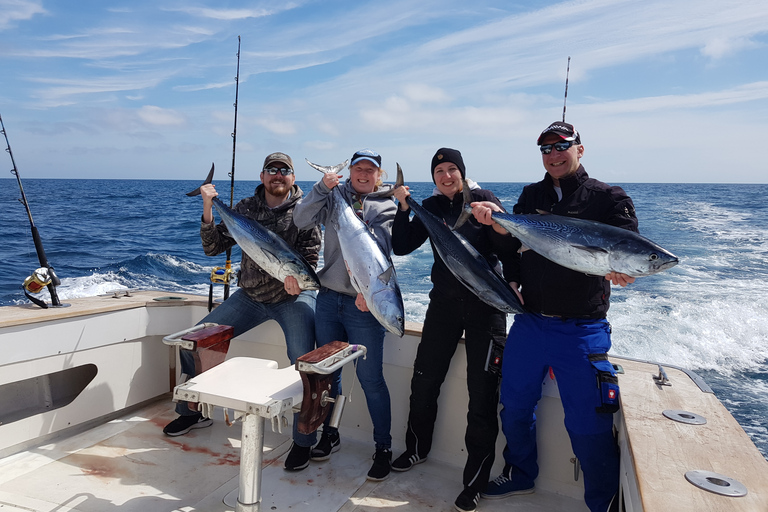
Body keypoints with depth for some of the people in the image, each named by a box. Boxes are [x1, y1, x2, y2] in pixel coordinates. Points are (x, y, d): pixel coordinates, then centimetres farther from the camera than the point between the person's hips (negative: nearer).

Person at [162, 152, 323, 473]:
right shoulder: (245, 209, 4)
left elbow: (311, 255, -10)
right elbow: (213, 248, 1)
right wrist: (208, 209, -13)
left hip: (293, 297, -4)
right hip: (250, 295, 4)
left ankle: (303, 442, -3)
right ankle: (193, 412, 24)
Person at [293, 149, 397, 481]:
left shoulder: (387, 206, 3)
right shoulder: (334, 195, 10)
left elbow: (382, 250, -10)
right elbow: (301, 220, -2)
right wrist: (322, 187, -13)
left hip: (364, 302, -3)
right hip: (328, 297, 4)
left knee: (370, 378, -1)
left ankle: (383, 447, 15)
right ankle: (330, 435, 33)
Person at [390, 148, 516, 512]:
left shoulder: (483, 199, -4)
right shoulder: (431, 207, 6)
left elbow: (508, 251, -10)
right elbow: (402, 247, 1)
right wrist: (403, 207, -9)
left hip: (484, 303, -3)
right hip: (445, 301, 4)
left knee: (482, 392, 0)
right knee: (424, 380, 11)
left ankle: (475, 481, 14)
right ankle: (417, 448, 36)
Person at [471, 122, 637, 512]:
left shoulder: (608, 199, -1)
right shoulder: (531, 196, 11)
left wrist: (620, 265, -32)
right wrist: (494, 218, -20)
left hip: (581, 330, -4)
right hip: (529, 323, 4)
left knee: (588, 426, 2)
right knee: (515, 407, 16)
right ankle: (520, 476, 40)